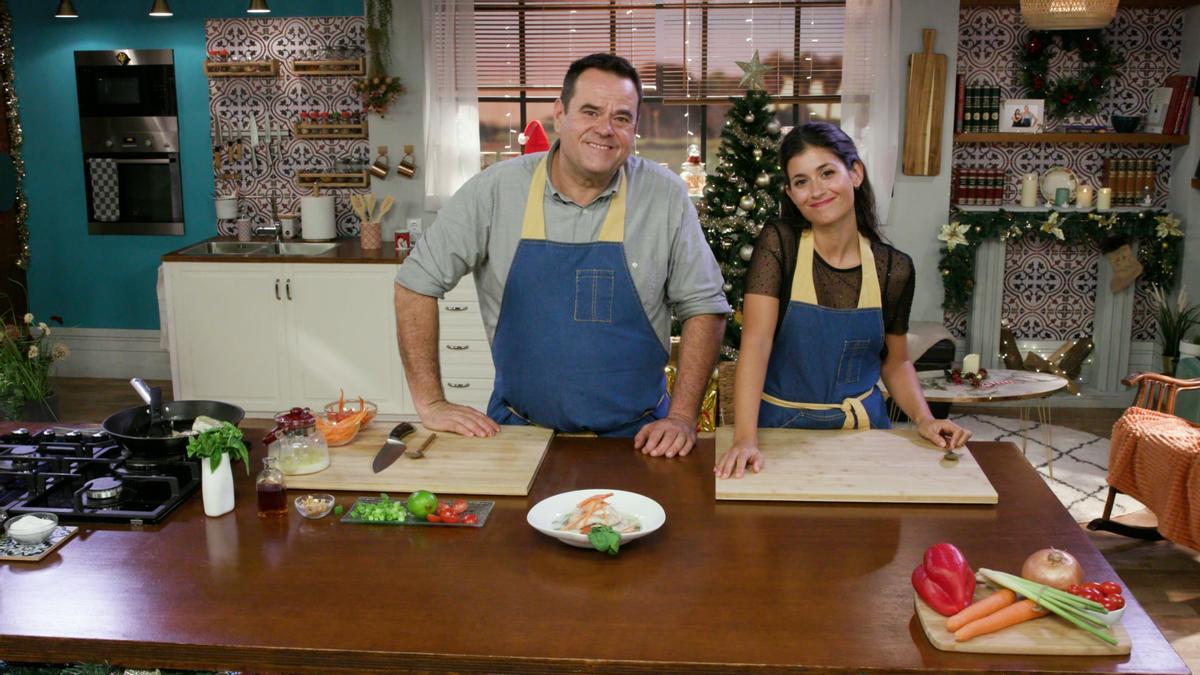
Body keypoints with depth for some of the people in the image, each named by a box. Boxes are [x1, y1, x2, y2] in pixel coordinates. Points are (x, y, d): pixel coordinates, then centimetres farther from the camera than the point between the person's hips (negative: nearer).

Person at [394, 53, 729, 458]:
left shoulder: (666, 196, -3)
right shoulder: (495, 190, -4)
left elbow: (703, 306, 3)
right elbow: (417, 281, 2)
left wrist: (682, 417, -6)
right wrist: (430, 403, -1)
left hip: (635, 437, 0)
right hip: (518, 429, 0)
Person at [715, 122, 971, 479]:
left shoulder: (894, 268, -2)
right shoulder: (778, 244, -10)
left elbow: (895, 361, 11)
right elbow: (756, 341, -20)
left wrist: (924, 418, -6)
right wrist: (745, 438, -30)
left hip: (862, 427, 2)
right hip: (781, 425, -2)